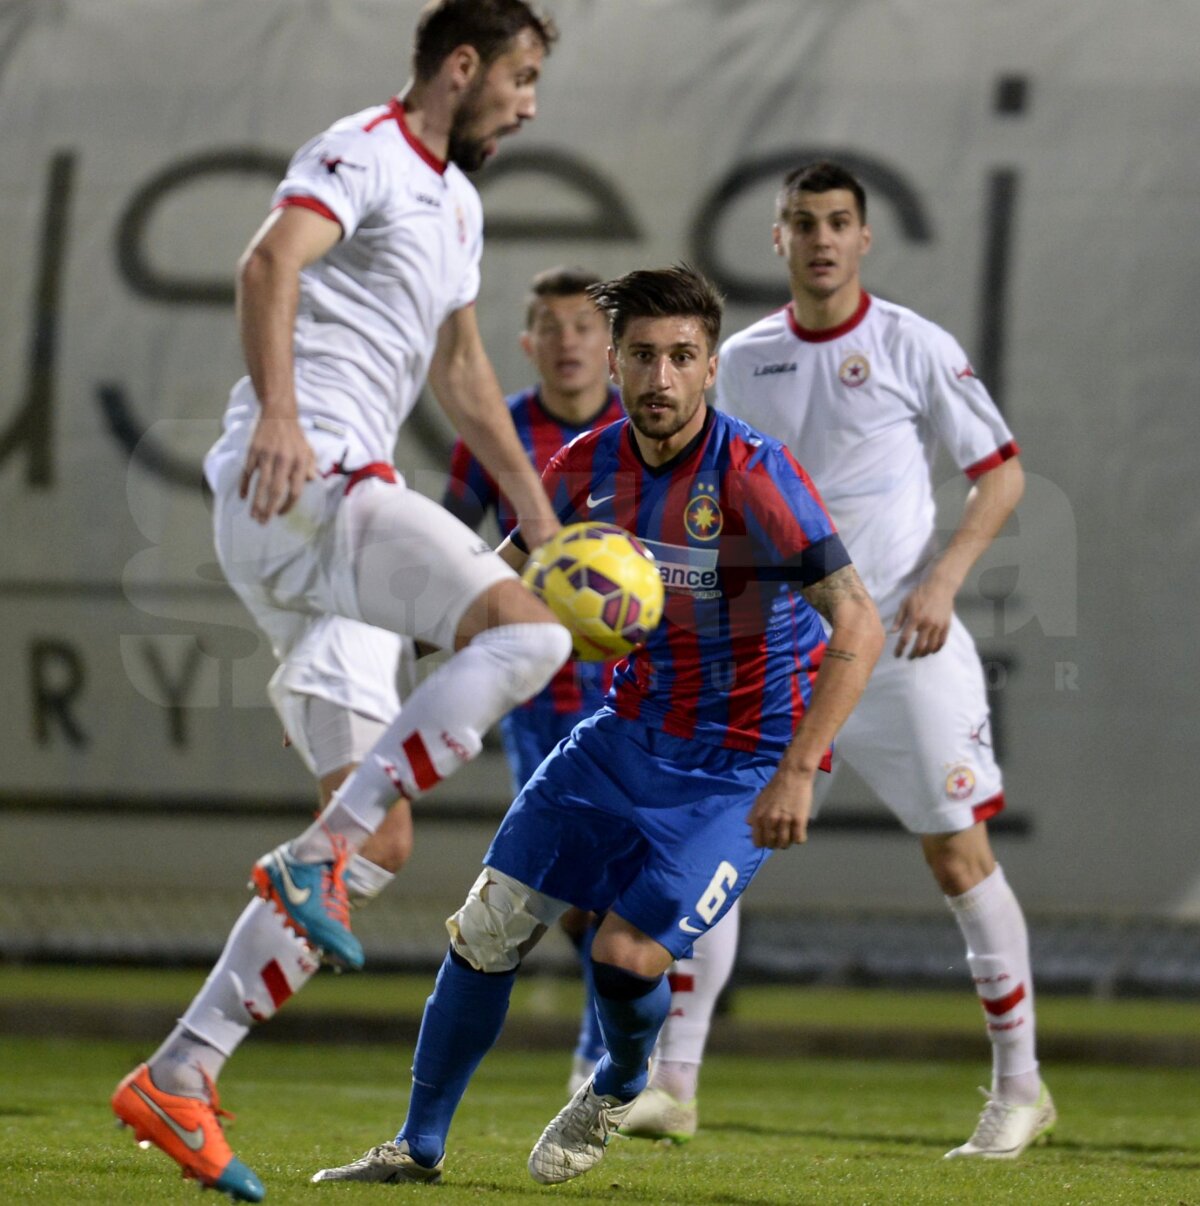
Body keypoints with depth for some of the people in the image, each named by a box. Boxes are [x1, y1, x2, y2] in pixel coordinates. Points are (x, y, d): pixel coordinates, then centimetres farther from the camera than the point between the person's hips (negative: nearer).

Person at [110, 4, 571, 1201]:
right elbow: (269, 263, -25)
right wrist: (277, 410, -41)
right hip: (301, 483, -10)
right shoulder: (361, 156, -6)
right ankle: (319, 850, -23)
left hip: (331, 505, 10)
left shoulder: (456, 200, 24)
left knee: (380, 843, 5)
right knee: (526, 631, -27)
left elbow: (462, 370, 37)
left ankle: (180, 1076, 4)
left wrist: (542, 518, 36)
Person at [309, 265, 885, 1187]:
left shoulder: (754, 476, -23)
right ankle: (420, 1146, 17)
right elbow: (505, 577, 15)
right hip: (632, 728, 6)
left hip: (745, 761, -6)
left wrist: (797, 771, -35)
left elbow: (860, 626, -28)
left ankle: (620, 1089, 22)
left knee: (626, 954, -15)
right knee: (490, 925, 0)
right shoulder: (590, 467, -4)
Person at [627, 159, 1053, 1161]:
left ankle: (1019, 1088, 7)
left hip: (903, 647, -3)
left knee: (960, 855, -5)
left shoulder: (915, 348, -4)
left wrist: (944, 577, -14)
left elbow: (1002, 471, -1)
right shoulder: (743, 360, 7)